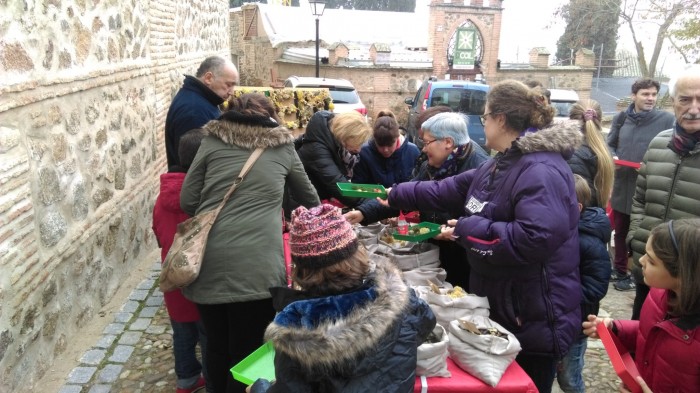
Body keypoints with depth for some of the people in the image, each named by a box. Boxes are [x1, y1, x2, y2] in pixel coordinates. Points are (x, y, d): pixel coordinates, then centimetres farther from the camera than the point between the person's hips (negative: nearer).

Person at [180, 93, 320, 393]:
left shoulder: (213, 141, 11)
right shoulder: (282, 146, 13)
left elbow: (187, 201, 9)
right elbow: (308, 195, 29)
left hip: (209, 263, 2)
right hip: (256, 265, -2)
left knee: (217, 346, 21)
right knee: (248, 352, 10)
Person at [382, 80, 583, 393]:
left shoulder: (542, 170, -25)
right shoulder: (502, 164, 9)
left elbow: (536, 237, -37)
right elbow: (448, 190, 15)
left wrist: (467, 229, -26)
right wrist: (397, 195, 17)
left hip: (534, 320, -10)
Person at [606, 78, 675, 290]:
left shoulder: (667, 120, -8)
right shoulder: (620, 118, 9)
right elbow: (610, 145, 17)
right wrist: (612, 157, -3)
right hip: (622, 187, 5)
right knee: (620, 232, 18)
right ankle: (620, 271, 35)